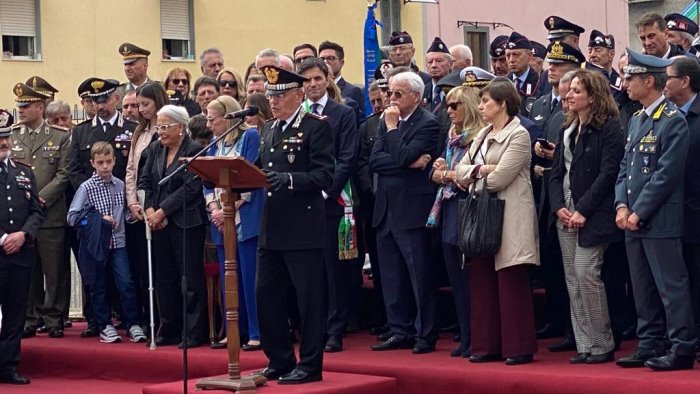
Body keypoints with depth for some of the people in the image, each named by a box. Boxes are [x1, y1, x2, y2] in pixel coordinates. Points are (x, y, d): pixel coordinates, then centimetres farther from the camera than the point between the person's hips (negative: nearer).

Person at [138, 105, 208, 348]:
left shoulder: (194, 151, -8)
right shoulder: (154, 150, 12)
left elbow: (190, 188, -14)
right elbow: (144, 181, 11)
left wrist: (162, 211, -14)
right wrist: (150, 209, -4)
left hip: (186, 223, -6)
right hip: (159, 223, 6)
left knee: (191, 278, -3)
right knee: (164, 277, 10)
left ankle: (193, 333, 1)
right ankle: (169, 330, 18)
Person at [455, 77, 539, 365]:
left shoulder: (518, 135, -8)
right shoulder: (483, 135, 17)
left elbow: (499, 178, -17)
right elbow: (461, 170, 11)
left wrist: (474, 175, 2)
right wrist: (479, 170, -9)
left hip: (509, 218, -8)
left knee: (511, 284, -4)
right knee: (482, 283, 8)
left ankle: (519, 348, 2)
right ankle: (487, 345, 14)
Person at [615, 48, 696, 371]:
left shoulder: (673, 121, -11)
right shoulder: (636, 121, 16)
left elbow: (666, 175, -16)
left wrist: (638, 212, -14)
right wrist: (621, 206, 2)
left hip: (660, 220, -9)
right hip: (633, 221, 9)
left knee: (671, 286, -5)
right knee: (643, 288, 12)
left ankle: (681, 348, -2)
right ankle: (650, 345, 18)